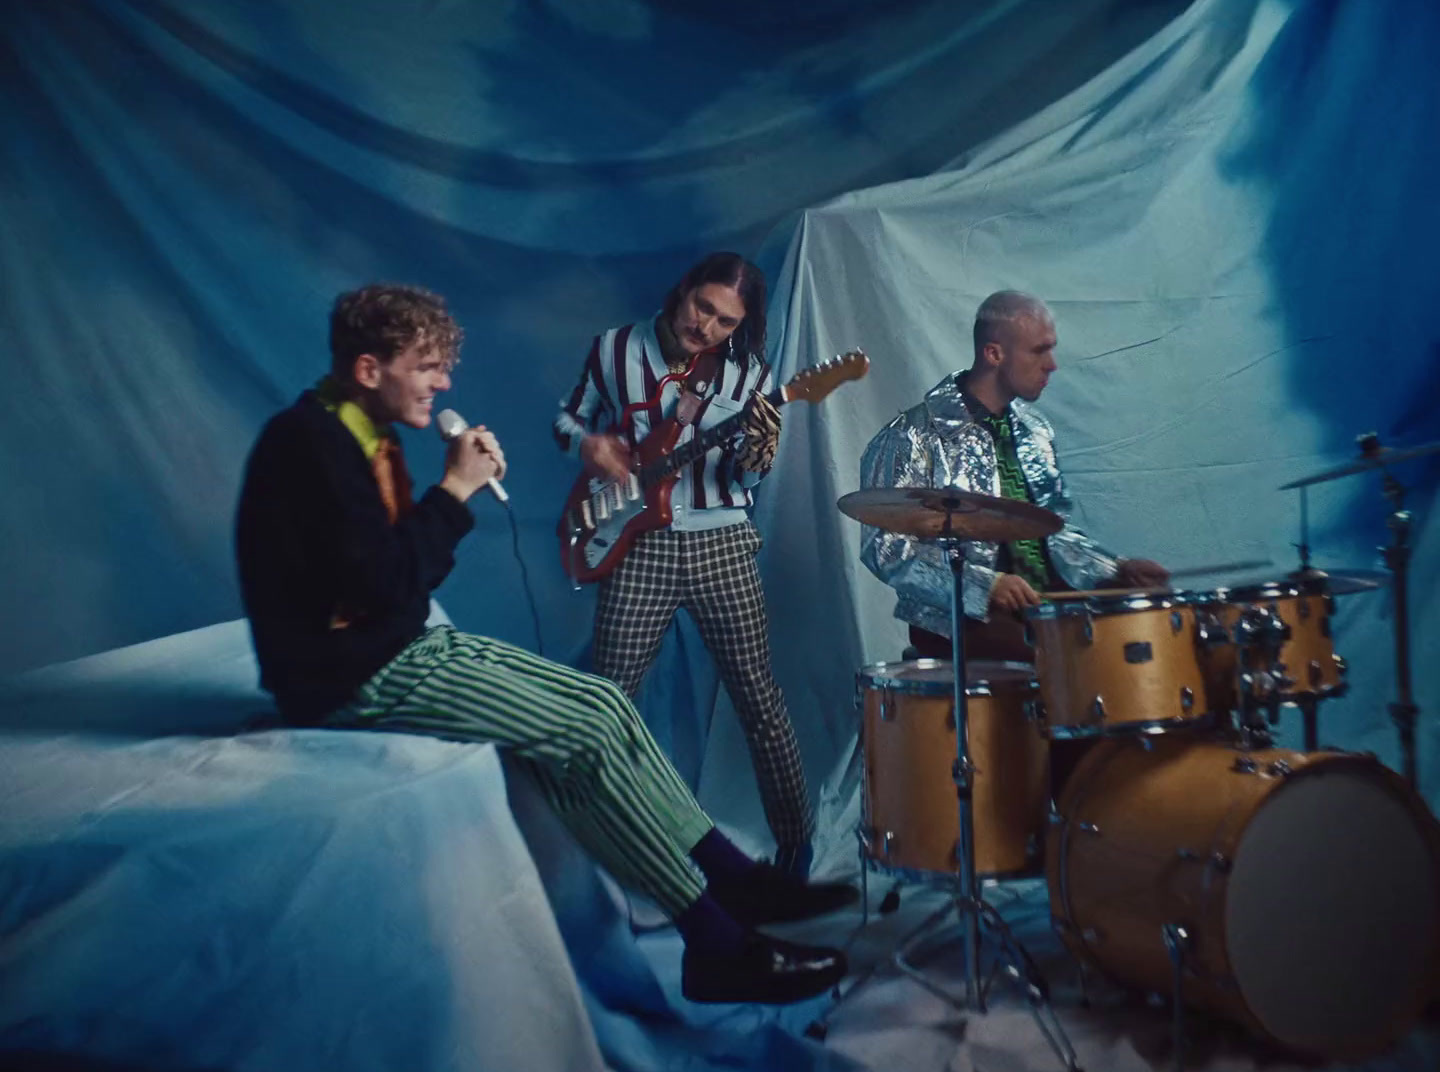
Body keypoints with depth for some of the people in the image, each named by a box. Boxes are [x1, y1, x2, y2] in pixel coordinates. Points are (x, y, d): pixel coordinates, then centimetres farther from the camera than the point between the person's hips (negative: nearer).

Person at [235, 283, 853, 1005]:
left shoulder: (361, 436, 11)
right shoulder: (309, 441, -18)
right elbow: (382, 581, -26)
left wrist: (458, 491, -2)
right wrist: (455, 490, -16)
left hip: (404, 646, 10)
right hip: (352, 678, -10)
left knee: (601, 701, 0)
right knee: (587, 732, -17)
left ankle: (732, 879, 4)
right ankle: (718, 945, -8)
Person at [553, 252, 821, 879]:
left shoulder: (747, 373, 5)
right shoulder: (615, 350, 2)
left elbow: (746, 481, 5)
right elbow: (568, 418, 14)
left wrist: (759, 445, -17)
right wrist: (588, 444, -8)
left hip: (720, 545, 1)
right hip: (638, 548, 0)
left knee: (759, 698, 2)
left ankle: (796, 842, 15)